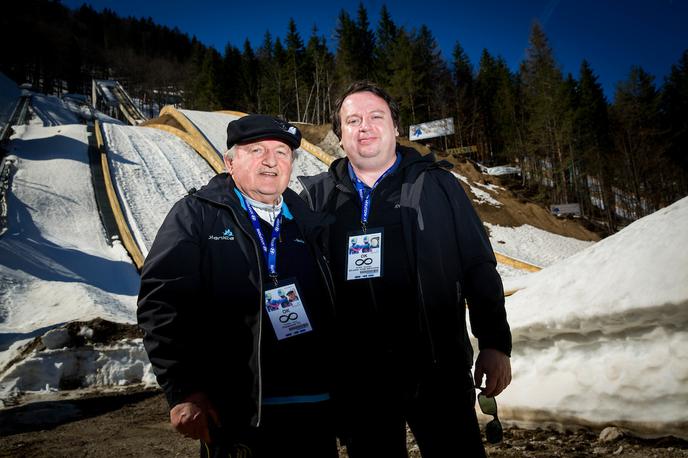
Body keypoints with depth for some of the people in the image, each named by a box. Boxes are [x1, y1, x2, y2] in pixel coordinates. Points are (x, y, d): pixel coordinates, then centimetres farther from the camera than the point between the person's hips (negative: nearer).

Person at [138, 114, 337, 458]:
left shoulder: (308, 223, 12)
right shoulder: (196, 215, -1)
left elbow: (334, 310, 13)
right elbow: (161, 302, -9)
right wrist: (183, 391, -14)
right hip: (235, 415, -4)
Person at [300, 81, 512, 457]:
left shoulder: (436, 186, 2)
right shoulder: (318, 197, 5)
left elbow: (479, 269, 3)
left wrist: (495, 343, -1)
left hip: (439, 372, -1)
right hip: (356, 382, 2)